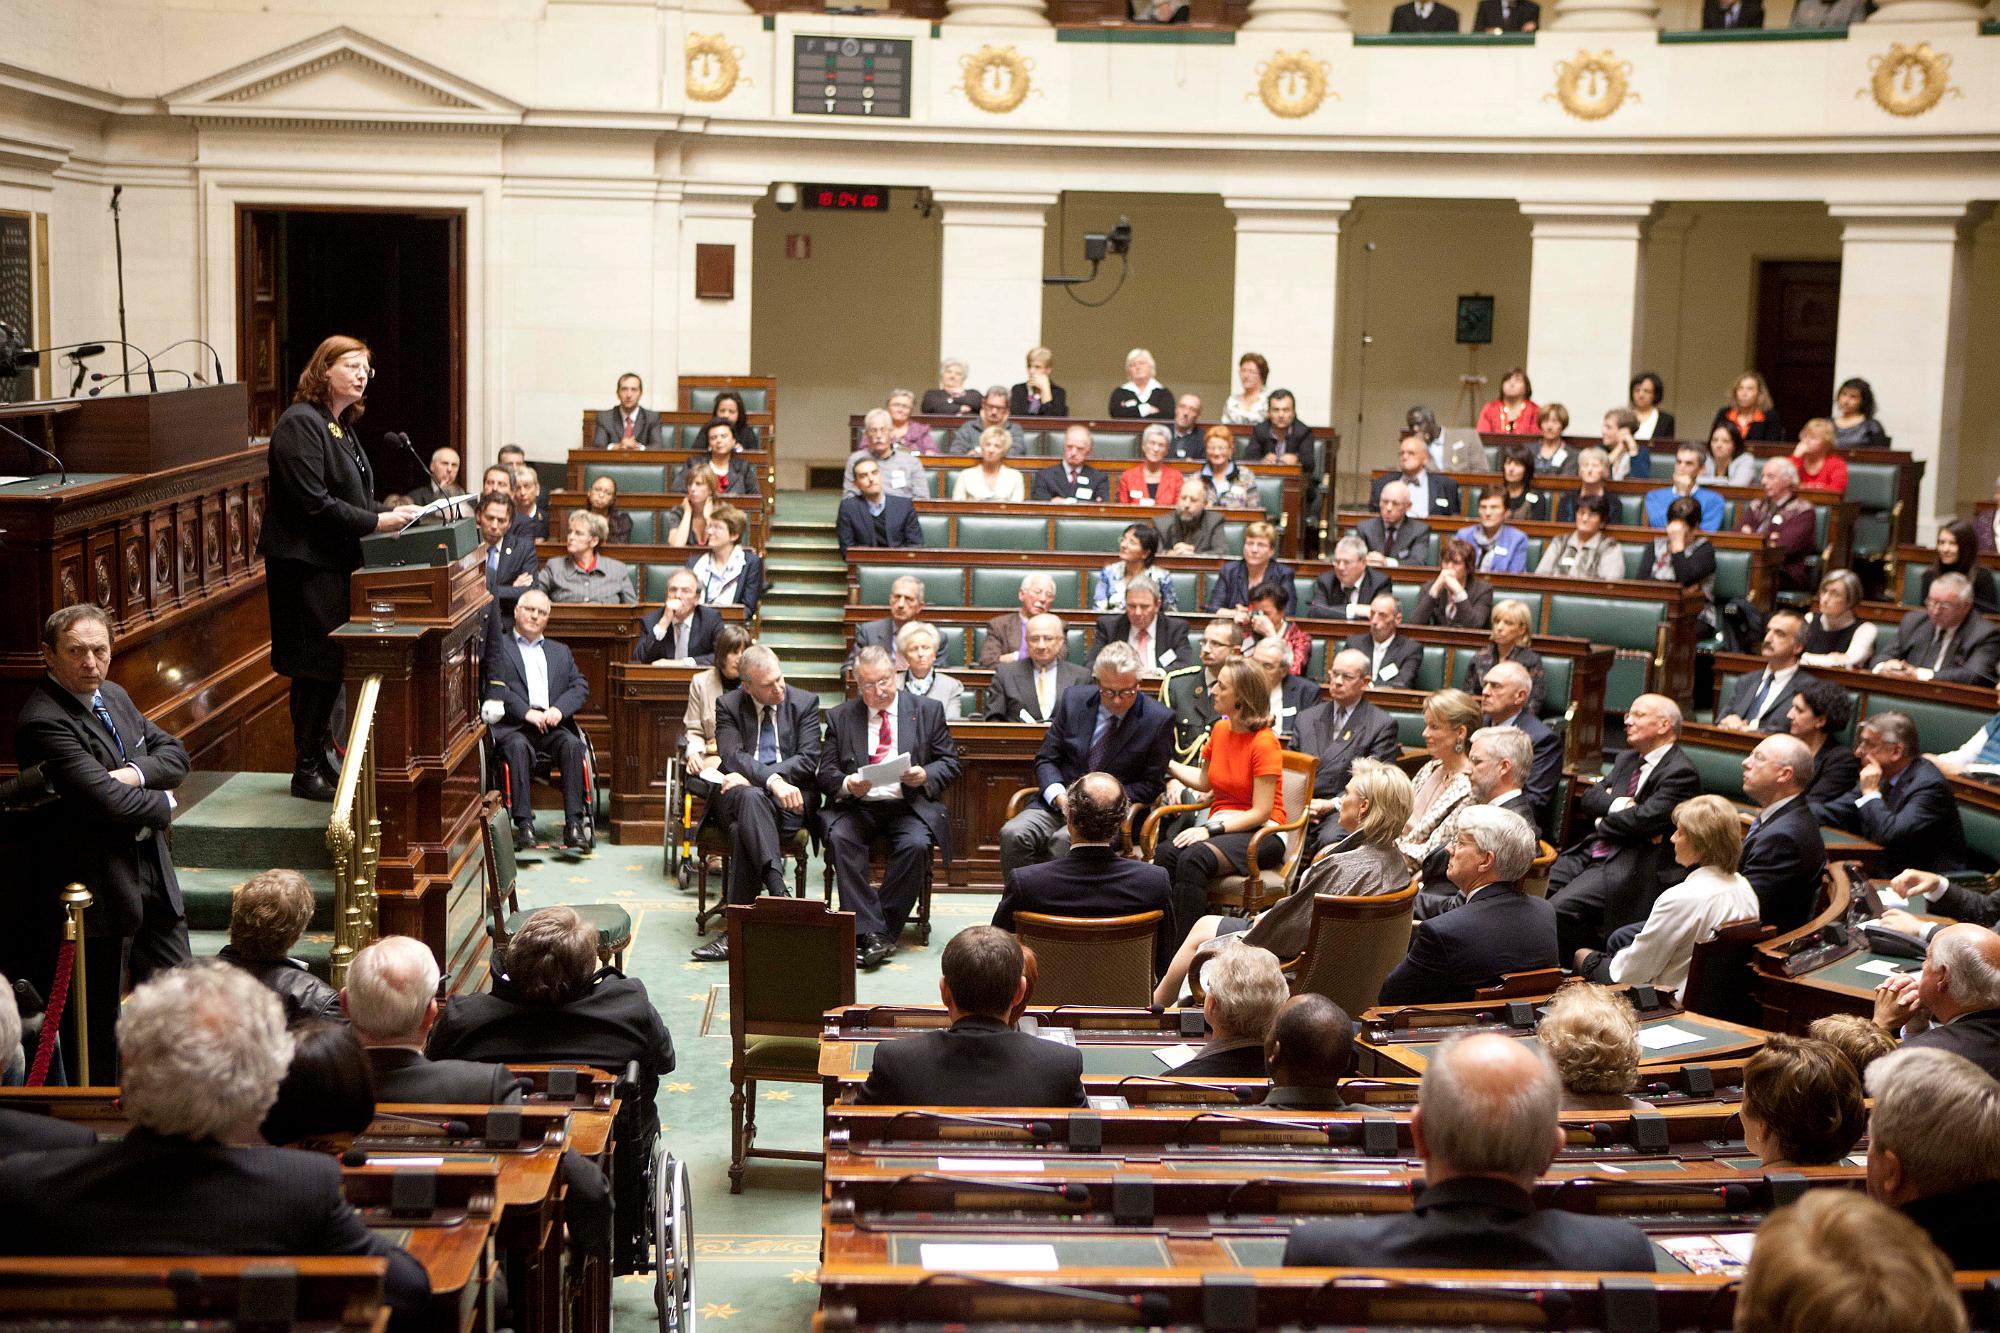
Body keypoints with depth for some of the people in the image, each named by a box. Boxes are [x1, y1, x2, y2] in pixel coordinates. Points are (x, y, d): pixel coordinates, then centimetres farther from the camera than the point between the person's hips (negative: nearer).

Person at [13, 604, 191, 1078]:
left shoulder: (115, 697, 8)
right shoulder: (43, 723, -21)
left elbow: (175, 753, 8)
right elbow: (111, 803, -26)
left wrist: (135, 773, -13)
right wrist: (162, 805, -7)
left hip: (153, 871, 9)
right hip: (100, 887, -9)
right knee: (99, 1020, 4)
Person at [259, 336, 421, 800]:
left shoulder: (341, 426, 16)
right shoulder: (300, 424, -15)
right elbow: (314, 503, -21)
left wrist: (390, 514, 6)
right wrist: (376, 522, -19)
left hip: (335, 565, 9)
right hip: (307, 566, -9)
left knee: (330, 666, 12)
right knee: (316, 667, -5)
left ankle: (318, 760, 21)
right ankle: (307, 770, 4)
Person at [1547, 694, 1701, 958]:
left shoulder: (1680, 773, -10)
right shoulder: (1627, 760, 20)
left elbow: (1643, 819, -20)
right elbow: (1589, 798, 14)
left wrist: (1602, 823, -2)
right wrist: (1614, 804, -8)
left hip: (1633, 866, -9)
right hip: (1591, 852, 9)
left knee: (1561, 907, -25)